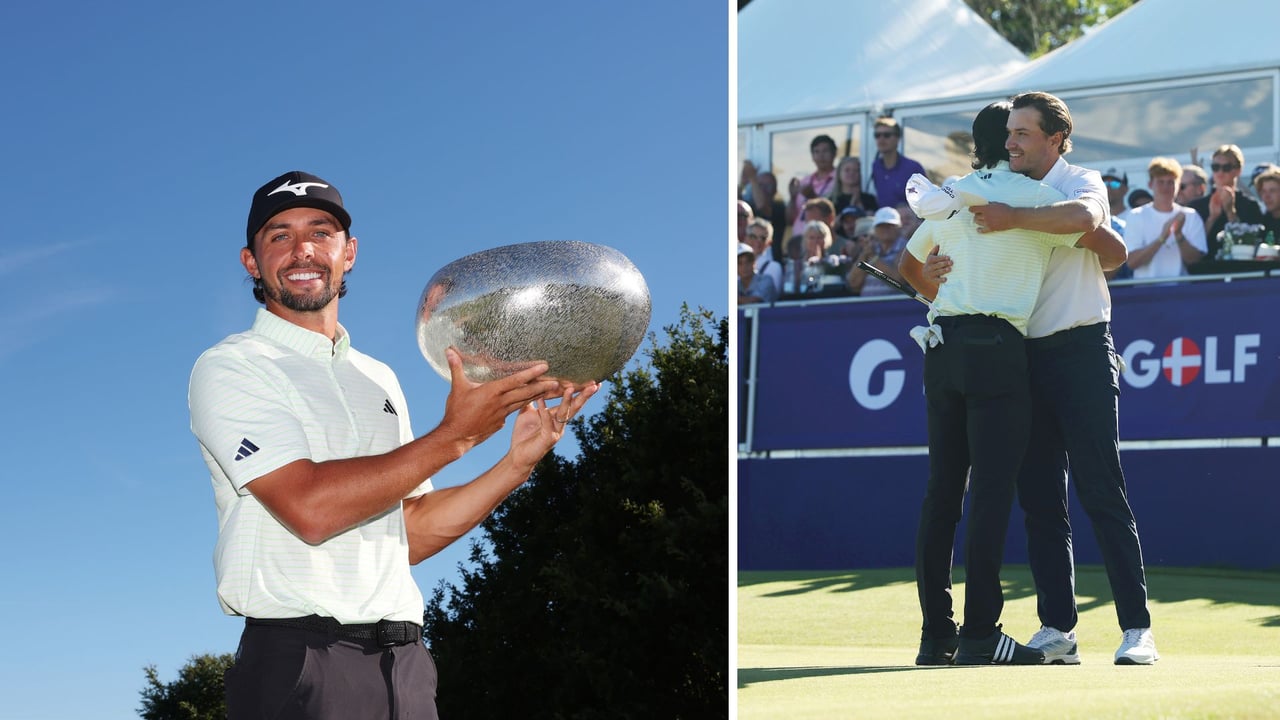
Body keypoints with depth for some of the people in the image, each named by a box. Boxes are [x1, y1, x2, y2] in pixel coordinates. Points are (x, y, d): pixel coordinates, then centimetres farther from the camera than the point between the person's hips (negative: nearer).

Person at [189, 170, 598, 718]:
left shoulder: (379, 380, 19)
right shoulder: (228, 368, -1)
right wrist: (454, 436, -12)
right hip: (300, 663, -5)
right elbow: (309, 508, -15)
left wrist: (518, 462, 5)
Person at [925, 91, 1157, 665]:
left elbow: (1083, 217, -26)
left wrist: (1014, 218, -26)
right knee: (1039, 498, 5)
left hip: (1080, 352, -6)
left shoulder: (1081, 183, -1)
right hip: (1026, 356, 6)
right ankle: (1058, 629, 9)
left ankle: (1136, 628, -4)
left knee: (1101, 491, -8)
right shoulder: (1010, 196, 16)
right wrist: (936, 273, -6)